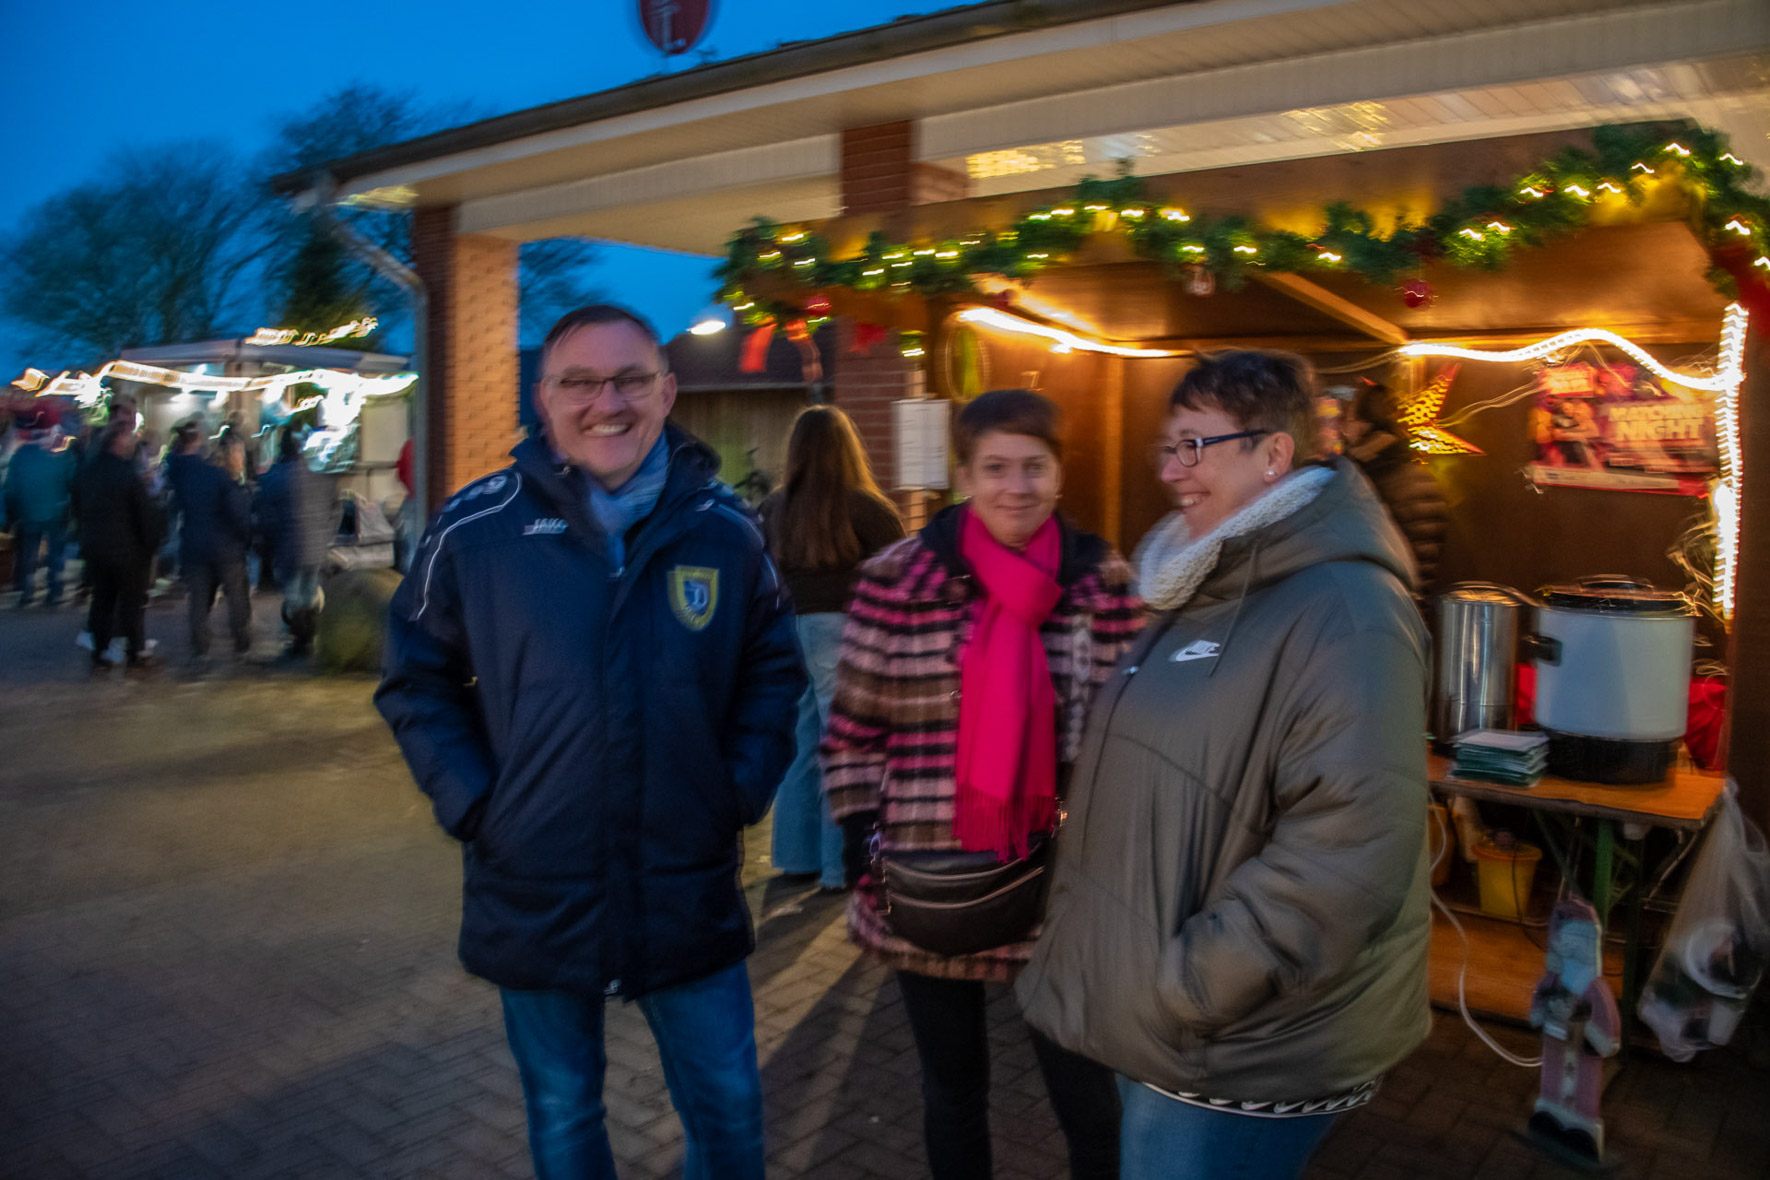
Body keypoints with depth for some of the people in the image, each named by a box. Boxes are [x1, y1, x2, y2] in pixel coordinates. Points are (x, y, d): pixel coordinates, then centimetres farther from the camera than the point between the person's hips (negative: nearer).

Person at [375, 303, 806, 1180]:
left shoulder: (725, 529, -3)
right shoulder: (474, 527, -8)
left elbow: (774, 670, 8)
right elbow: (415, 680, 2)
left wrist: (744, 787, -3)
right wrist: (471, 805, -7)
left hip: (692, 899, 1)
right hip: (532, 900, 0)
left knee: (728, 1107, 16)